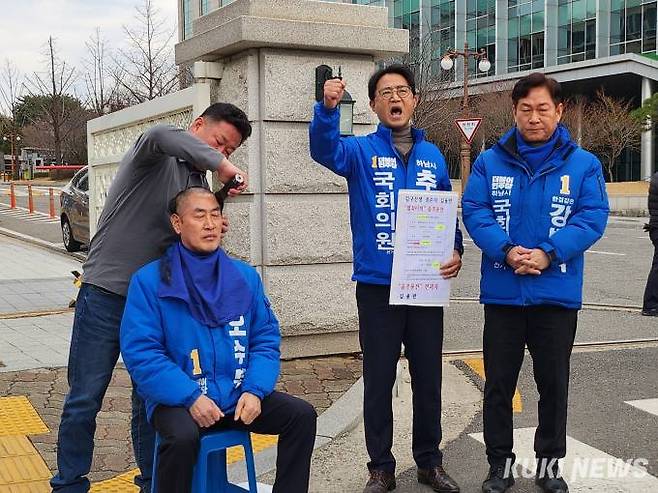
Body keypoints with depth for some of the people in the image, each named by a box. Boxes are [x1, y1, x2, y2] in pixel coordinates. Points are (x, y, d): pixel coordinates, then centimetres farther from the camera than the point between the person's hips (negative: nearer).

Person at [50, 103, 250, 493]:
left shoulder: (201, 183, 12)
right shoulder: (155, 158, -8)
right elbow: (162, 135, -34)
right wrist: (222, 166, -32)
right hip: (107, 295, -6)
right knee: (85, 399, 3)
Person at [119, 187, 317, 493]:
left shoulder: (245, 276, 7)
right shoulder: (149, 280, -6)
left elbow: (266, 339, 7)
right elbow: (139, 352, -12)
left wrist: (254, 390, -10)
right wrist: (190, 397, -20)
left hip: (239, 397, 4)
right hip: (177, 400, -4)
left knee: (302, 415, -10)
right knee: (183, 437, -34)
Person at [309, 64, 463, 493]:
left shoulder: (433, 156, 9)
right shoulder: (361, 151, -1)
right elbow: (324, 149, -22)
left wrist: (456, 251, -4)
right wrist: (328, 108, -41)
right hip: (377, 285, -2)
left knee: (428, 378, 12)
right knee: (379, 380, 6)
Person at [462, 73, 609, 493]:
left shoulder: (584, 164, 2)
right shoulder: (490, 162, 3)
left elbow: (592, 217, -7)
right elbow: (475, 211, -5)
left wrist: (548, 253, -21)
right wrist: (507, 250, -21)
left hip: (557, 294, 0)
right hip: (502, 293, 1)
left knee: (554, 383, 11)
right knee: (499, 383, 8)